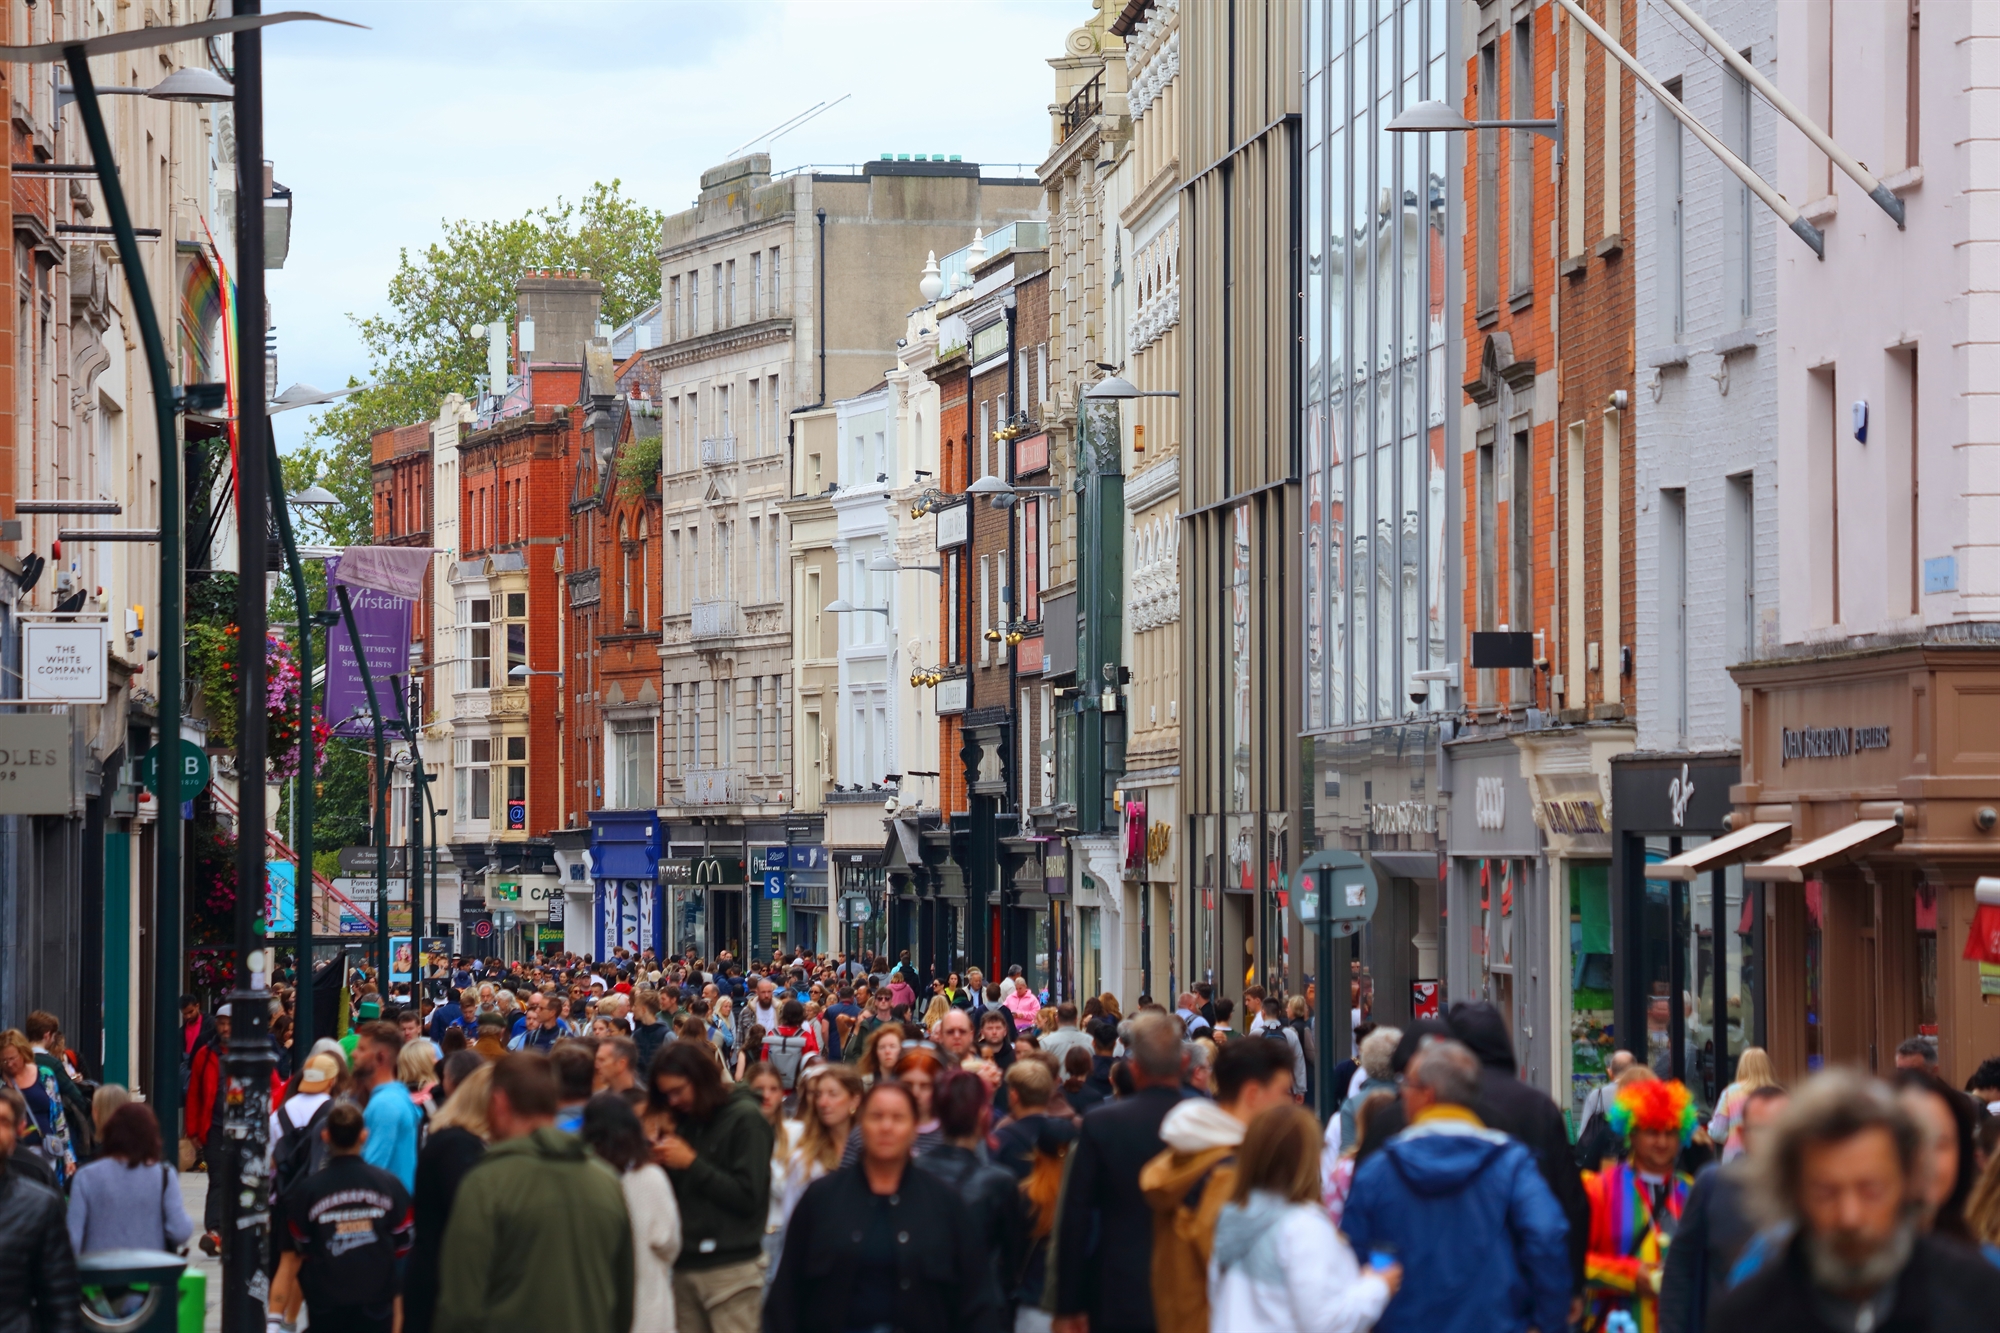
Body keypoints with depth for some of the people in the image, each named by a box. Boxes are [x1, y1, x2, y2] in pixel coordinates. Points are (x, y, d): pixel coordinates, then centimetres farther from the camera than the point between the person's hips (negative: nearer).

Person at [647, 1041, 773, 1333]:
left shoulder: (745, 1119, -7)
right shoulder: (688, 1121, 15)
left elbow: (748, 1197, -14)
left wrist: (691, 1163, -13)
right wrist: (666, 1165, 0)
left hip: (731, 1268, -7)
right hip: (688, 1264, 7)